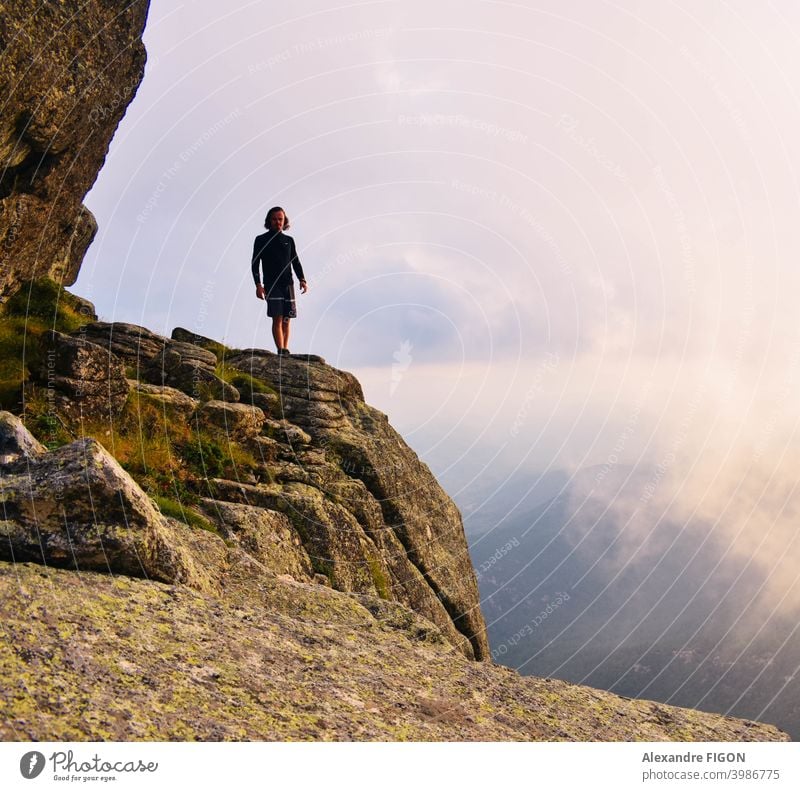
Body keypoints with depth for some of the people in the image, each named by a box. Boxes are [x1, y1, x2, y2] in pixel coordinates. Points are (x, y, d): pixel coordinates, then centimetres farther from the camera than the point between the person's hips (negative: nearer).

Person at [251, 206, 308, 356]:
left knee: (286, 320, 1)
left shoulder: (289, 241, 17)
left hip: (288, 284, 4)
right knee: (277, 319, -14)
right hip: (271, 285, -4)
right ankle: (281, 351, -22)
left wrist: (302, 280, 0)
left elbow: (295, 262, 16)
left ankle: (285, 351, 4)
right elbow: (255, 264, 2)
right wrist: (258, 284, -9)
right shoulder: (261, 240, 6)